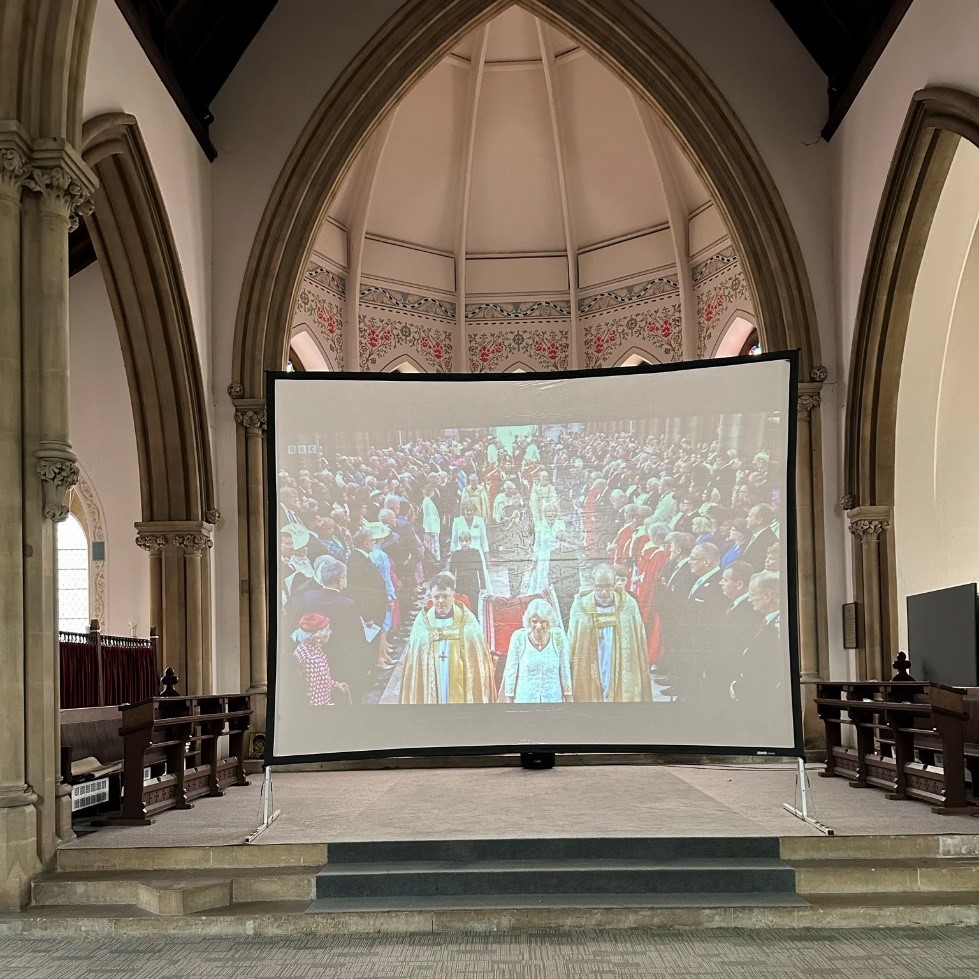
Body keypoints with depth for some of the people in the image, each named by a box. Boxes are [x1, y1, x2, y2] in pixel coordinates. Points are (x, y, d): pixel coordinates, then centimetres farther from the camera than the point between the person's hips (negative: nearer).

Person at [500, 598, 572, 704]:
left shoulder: (558, 637, -5)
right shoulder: (519, 637, -8)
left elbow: (565, 671, 3)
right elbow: (510, 672, -1)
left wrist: (567, 700, 5)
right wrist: (509, 701, -1)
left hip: (553, 699, 1)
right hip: (524, 699, -1)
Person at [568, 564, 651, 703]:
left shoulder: (629, 606, -2)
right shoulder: (580, 607, -3)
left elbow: (639, 648, 4)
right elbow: (572, 649, 3)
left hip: (622, 678, 0)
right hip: (590, 681, 0)